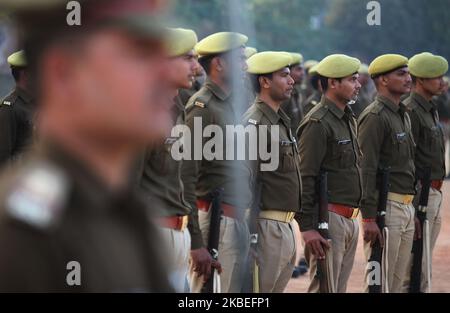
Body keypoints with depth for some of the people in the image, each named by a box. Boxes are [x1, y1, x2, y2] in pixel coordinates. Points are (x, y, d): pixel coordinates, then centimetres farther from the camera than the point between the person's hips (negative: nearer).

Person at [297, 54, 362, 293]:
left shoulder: (349, 119, 16)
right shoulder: (317, 123, -14)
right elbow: (305, 179, -18)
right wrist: (307, 228, -23)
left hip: (349, 218, 9)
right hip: (328, 218, -9)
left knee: (339, 288, 12)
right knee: (324, 288, -8)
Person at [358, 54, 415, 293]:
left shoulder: (403, 115, 17)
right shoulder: (375, 117, -13)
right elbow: (365, 169, -18)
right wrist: (369, 218, -23)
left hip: (406, 207, 9)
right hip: (385, 207, -9)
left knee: (397, 282, 12)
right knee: (380, 283, -7)